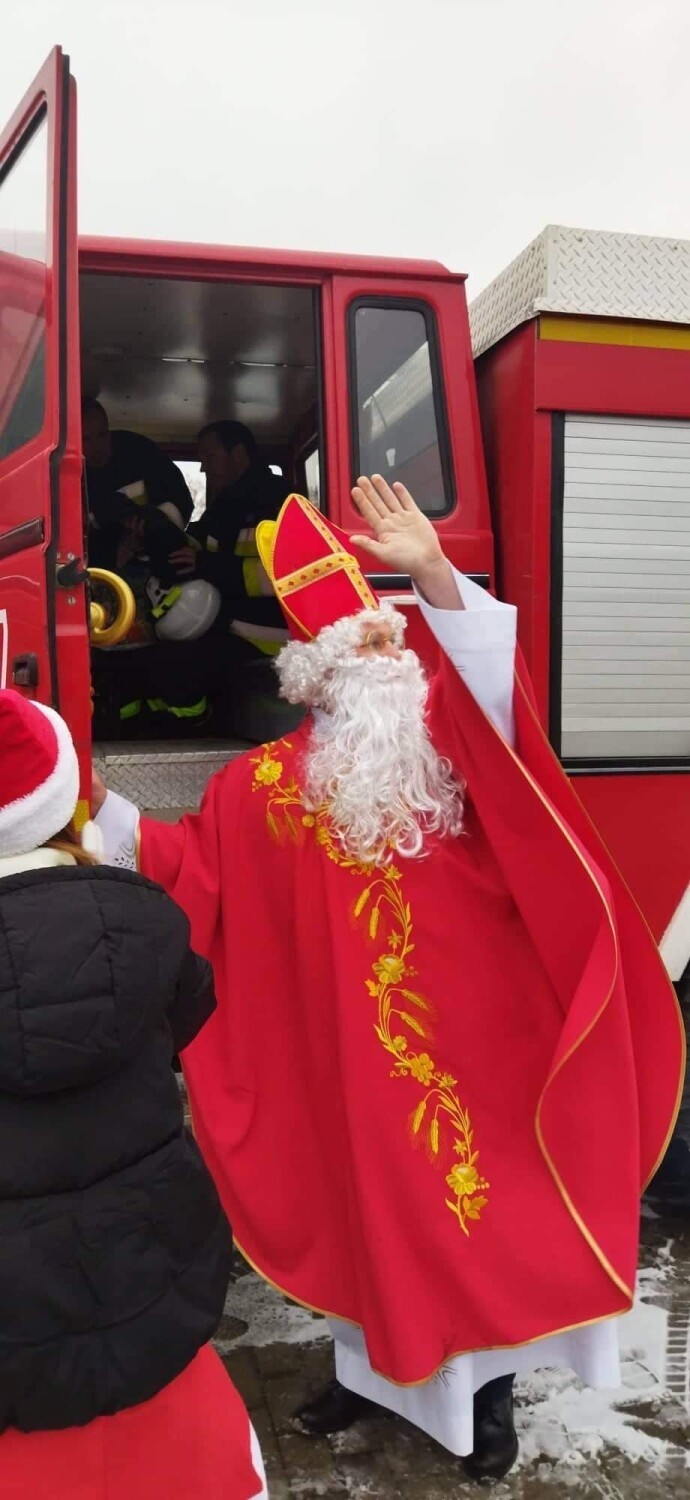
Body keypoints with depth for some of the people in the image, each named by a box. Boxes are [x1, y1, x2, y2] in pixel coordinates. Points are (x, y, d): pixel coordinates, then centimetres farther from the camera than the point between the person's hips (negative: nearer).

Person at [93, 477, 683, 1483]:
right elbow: (190, 866, 6)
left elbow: (497, 679, -23)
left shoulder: (450, 740, -2)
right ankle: (373, 1367, 40)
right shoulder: (265, 784, -1)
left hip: (473, 1034, 0)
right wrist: (97, 808, -2)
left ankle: (487, 1382, 33)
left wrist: (436, 573, -34)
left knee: (487, 1196, 11)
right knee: (369, 1206, 17)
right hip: (349, 1051, 1)